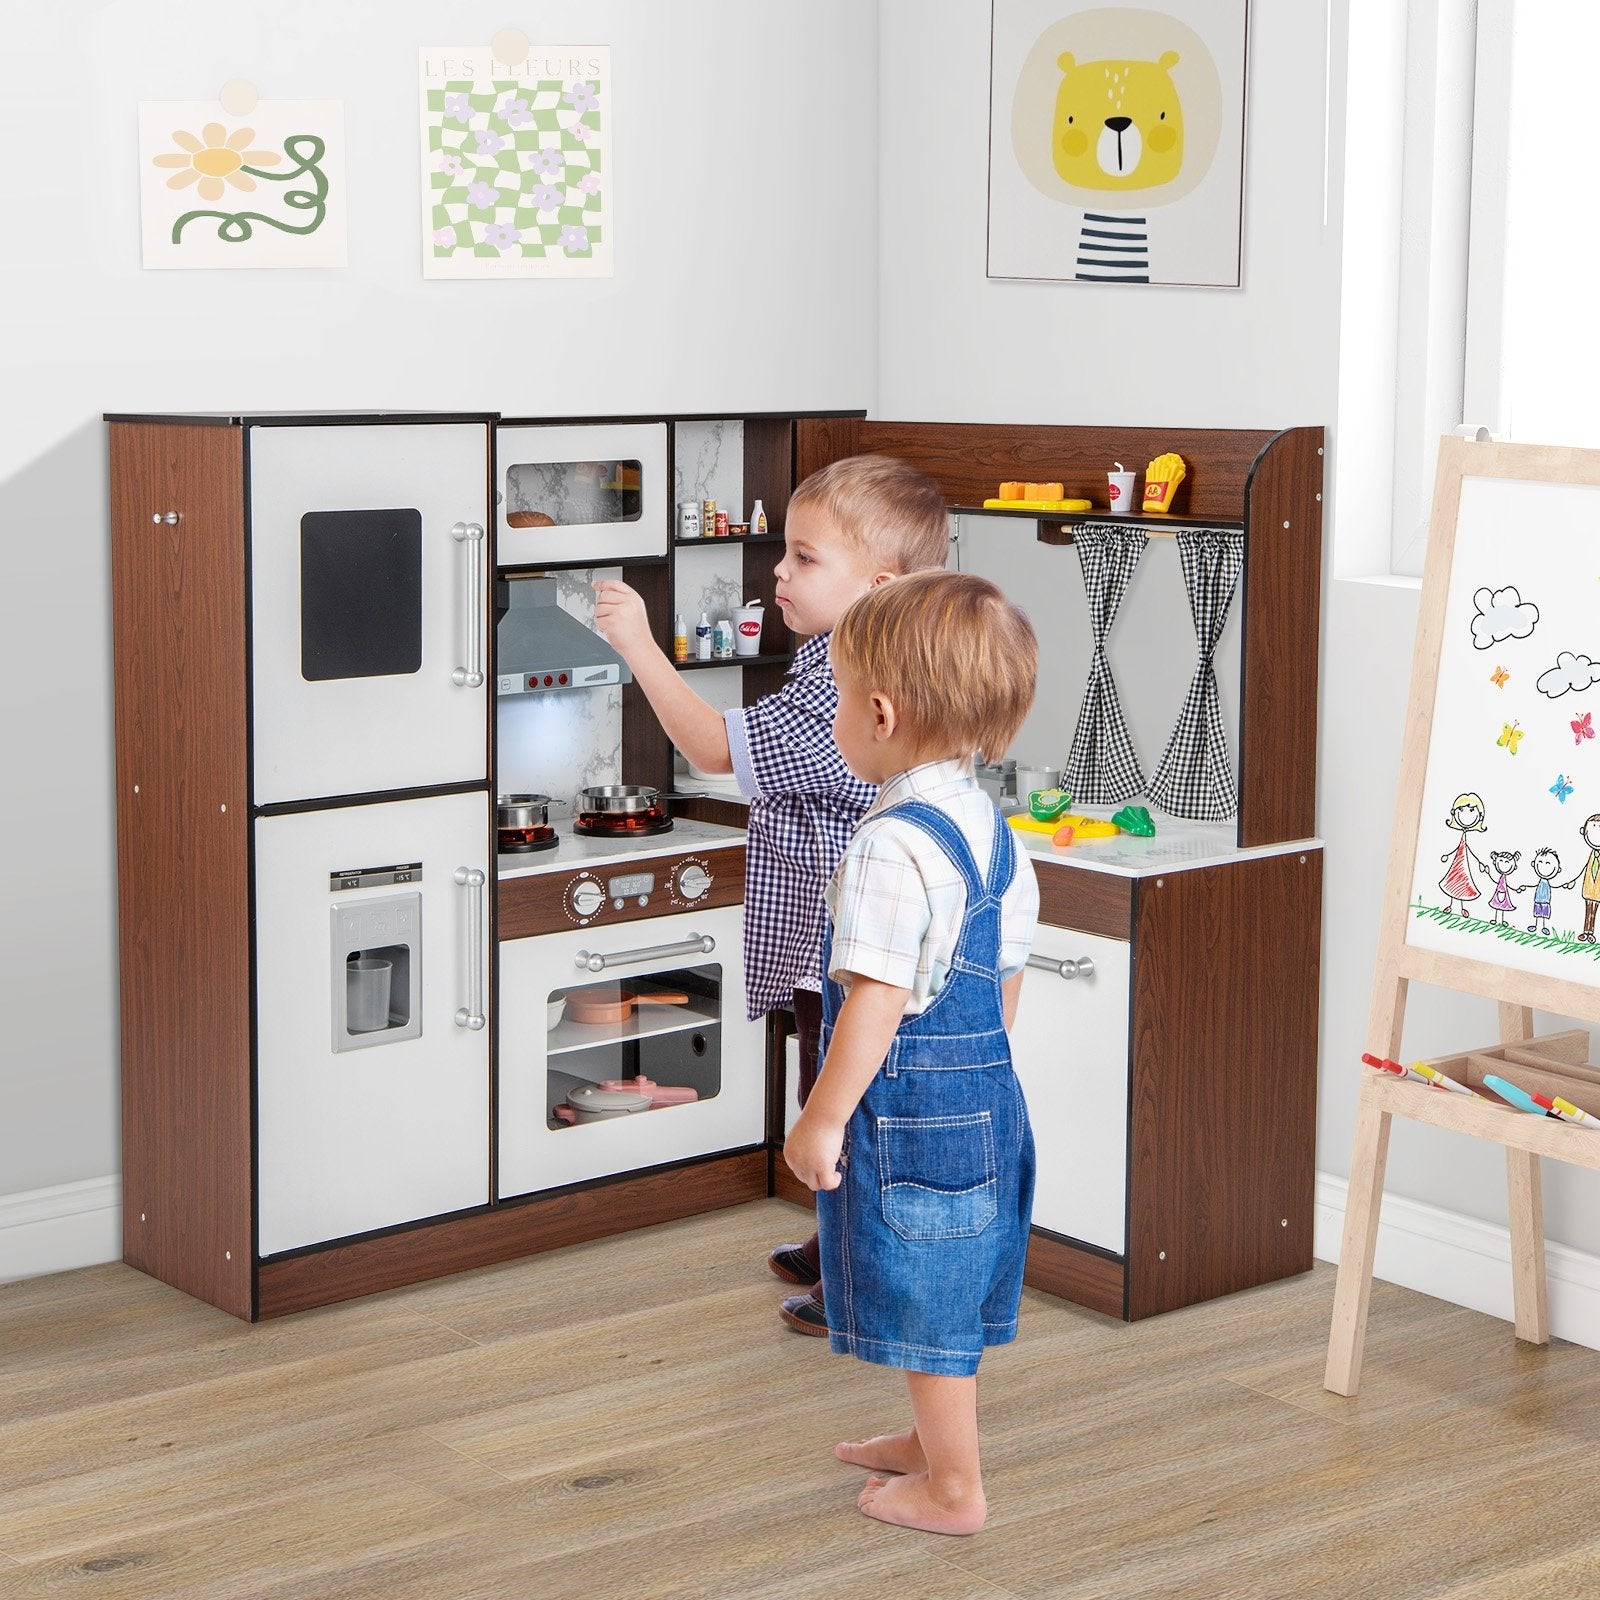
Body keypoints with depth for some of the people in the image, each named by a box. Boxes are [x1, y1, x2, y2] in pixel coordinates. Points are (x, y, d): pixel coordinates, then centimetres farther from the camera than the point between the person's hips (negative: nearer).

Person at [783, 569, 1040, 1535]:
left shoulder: (893, 845, -24)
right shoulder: (990, 825, 6)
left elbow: (877, 1000, -25)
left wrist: (822, 1121, -18)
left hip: (909, 1105, -9)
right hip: (984, 1090, 9)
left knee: (928, 1306, 6)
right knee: (947, 1299, 24)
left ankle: (953, 1490, 18)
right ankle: (933, 1438, 41)